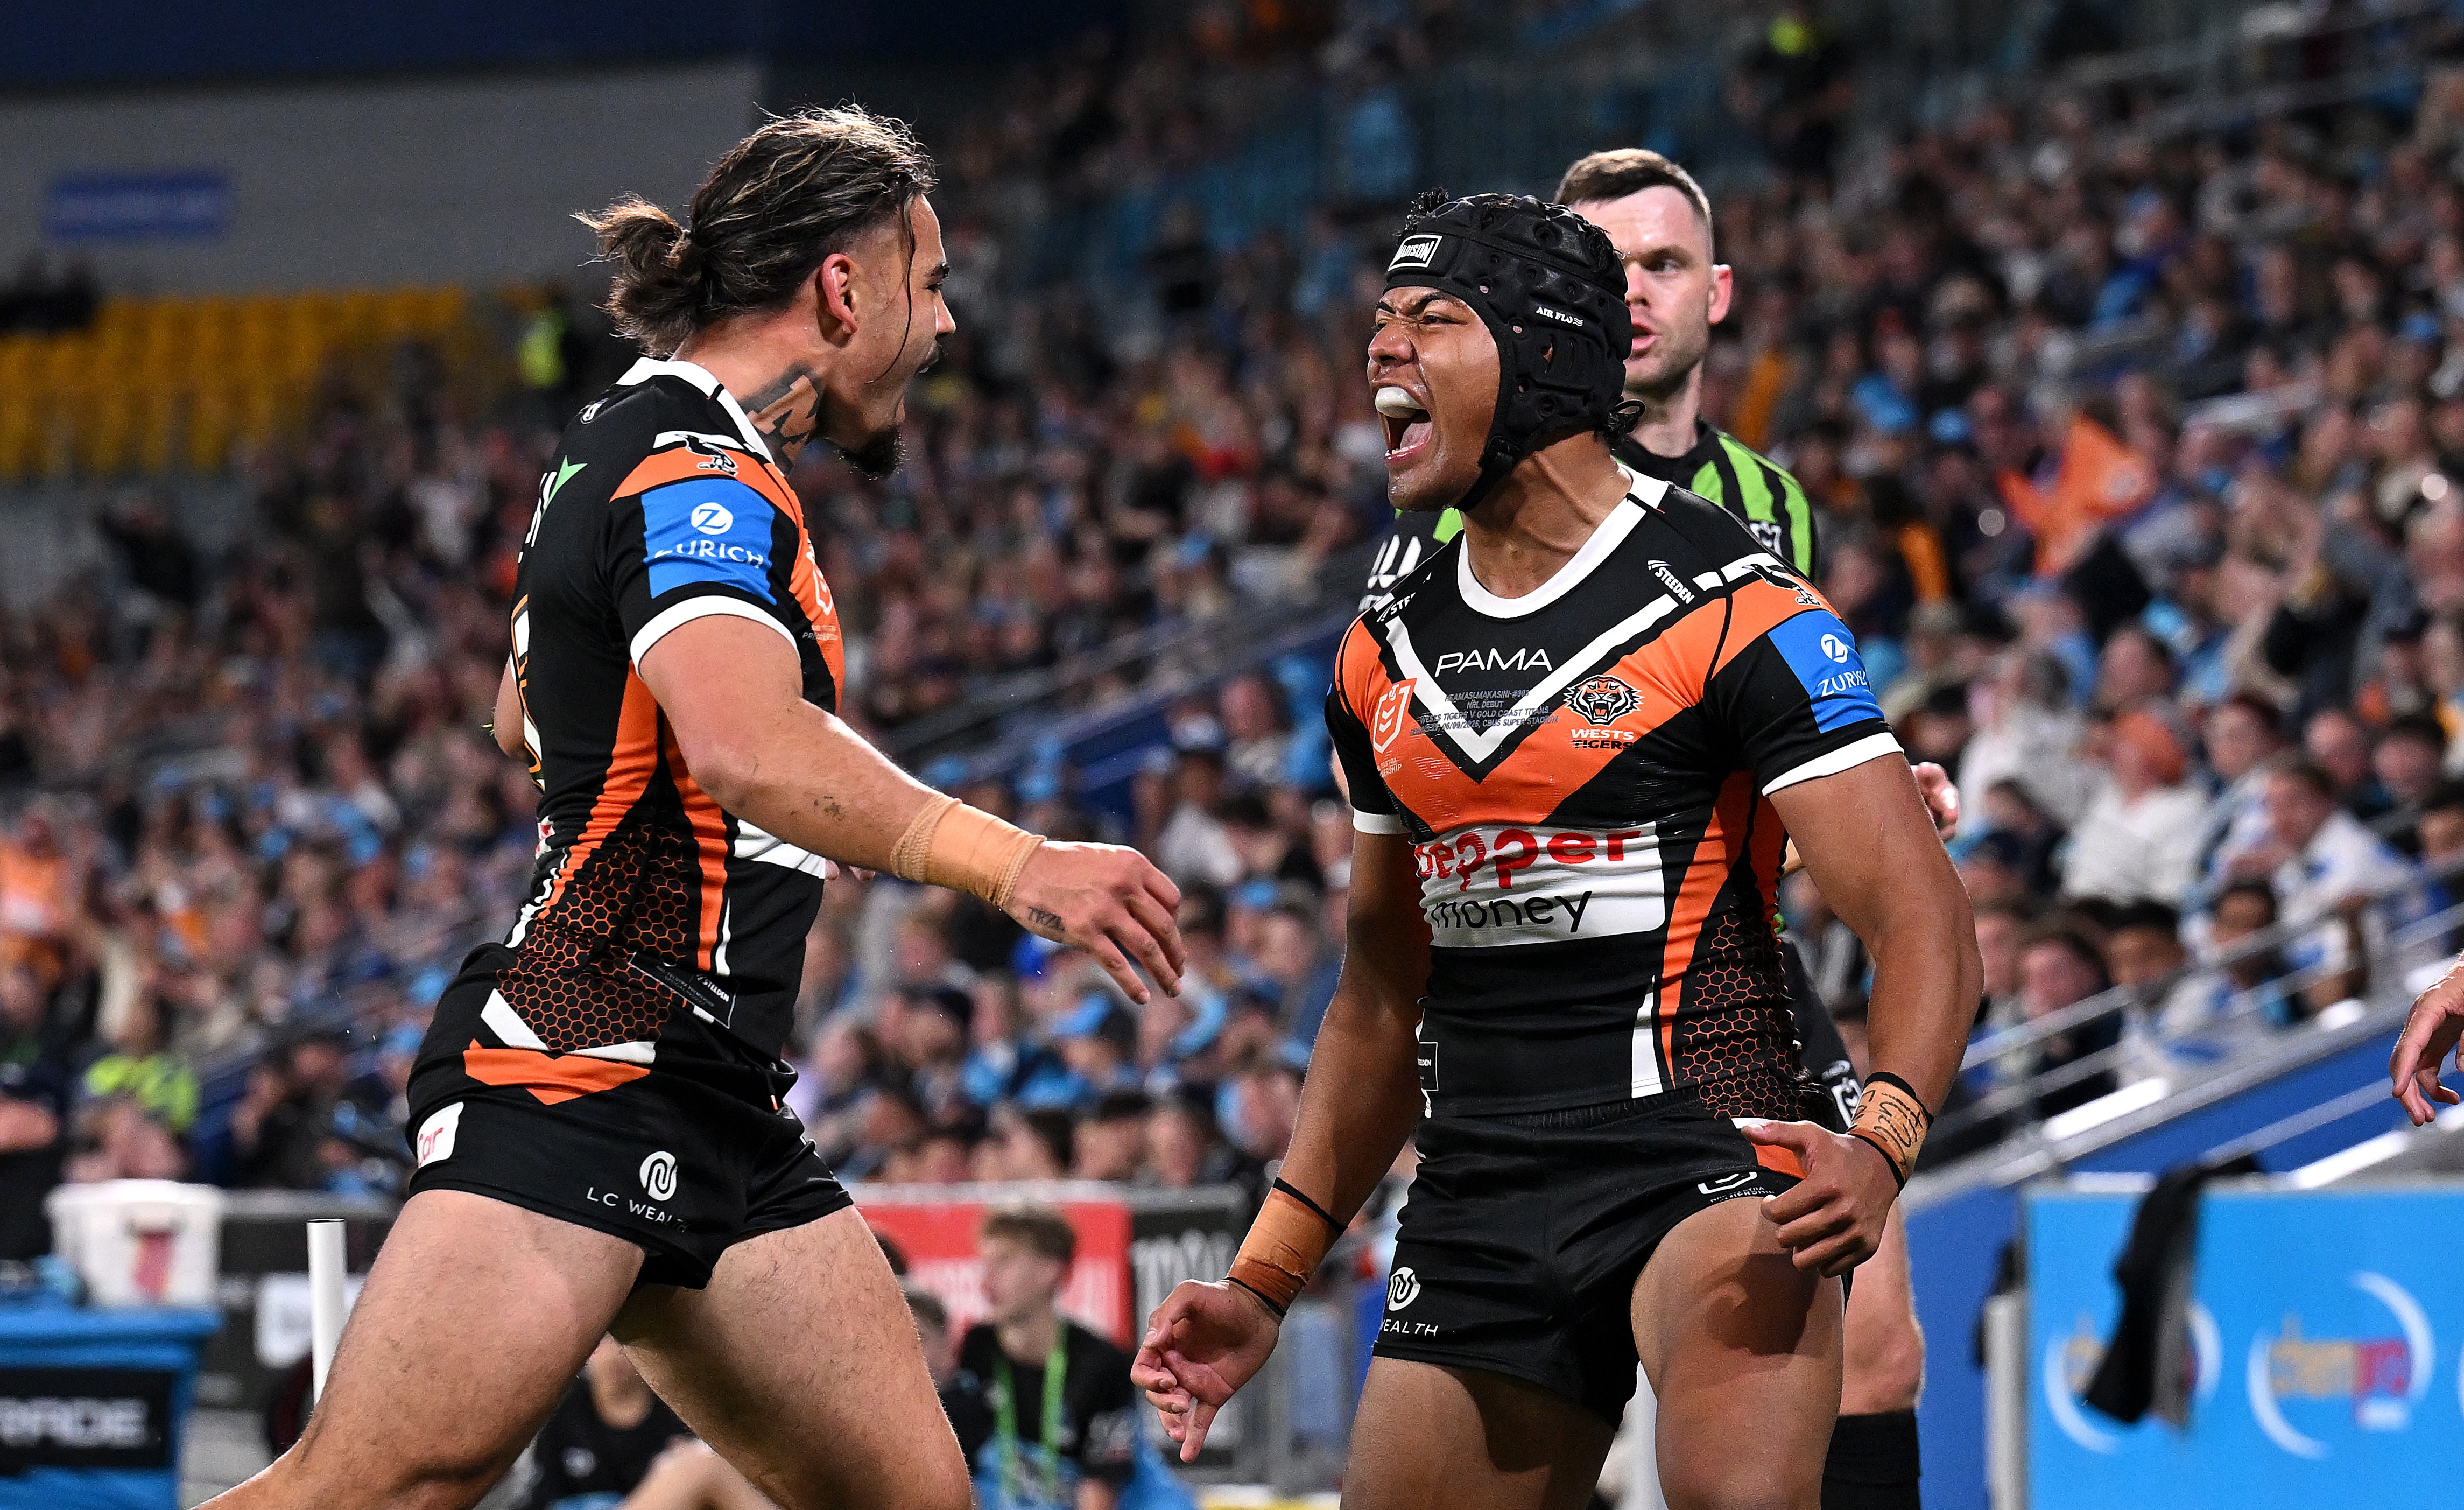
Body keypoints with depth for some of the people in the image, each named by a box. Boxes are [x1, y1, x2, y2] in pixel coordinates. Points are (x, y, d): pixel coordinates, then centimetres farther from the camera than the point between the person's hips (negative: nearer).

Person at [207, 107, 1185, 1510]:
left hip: (714, 1105, 11)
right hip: (582, 1068, -11)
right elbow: (747, 749, -33)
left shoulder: (639, 437, 20)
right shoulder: (697, 475, -13)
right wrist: (1006, 860, -40)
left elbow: (529, 714, 37)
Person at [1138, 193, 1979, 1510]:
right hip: (1478, 1195, 7)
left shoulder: (1728, 608, -7)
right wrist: (1263, 1285, 20)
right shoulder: (1386, 655, 14)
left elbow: (1920, 919, -12)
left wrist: (1881, 1143, -30)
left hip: (1701, 1144, -7)